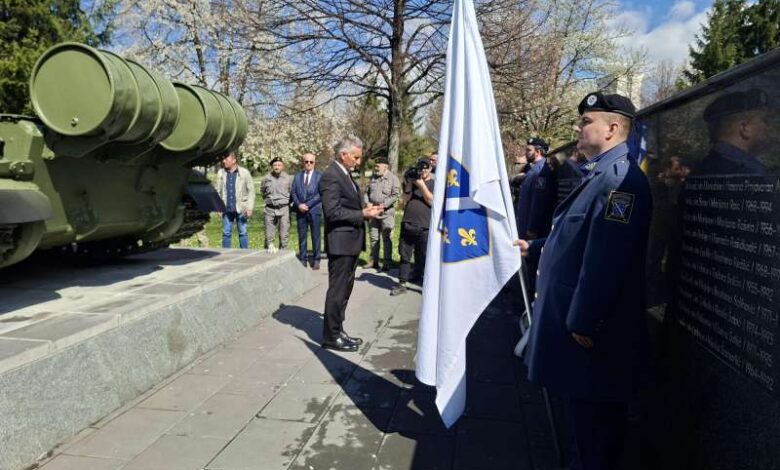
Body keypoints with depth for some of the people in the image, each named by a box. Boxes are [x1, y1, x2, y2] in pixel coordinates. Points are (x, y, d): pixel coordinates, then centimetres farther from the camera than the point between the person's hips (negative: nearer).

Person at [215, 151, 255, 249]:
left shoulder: (244, 173, -3)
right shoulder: (221, 173, 6)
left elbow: (251, 190, -3)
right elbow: (218, 191, 11)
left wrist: (250, 207, -9)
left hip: (241, 209, -3)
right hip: (227, 209, 3)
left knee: (242, 233, 4)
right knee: (226, 233, 6)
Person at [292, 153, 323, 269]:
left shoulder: (319, 176, 2)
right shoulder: (297, 176, 12)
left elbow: (320, 194, -6)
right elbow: (294, 193, 7)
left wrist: (307, 205, -12)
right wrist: (299, 205, -10)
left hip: (314, 210, -2)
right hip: (300, 210, 3)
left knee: (315, 236, 2)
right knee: (302, 236, 5)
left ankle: (315, 260, 9)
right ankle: (302, 259, 11)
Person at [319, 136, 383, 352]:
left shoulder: (345, 175, 15)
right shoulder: (330, 176, -15)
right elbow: (333, 212, -21)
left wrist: (366, 210, 5)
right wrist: (362, 214, -18)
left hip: (351, 241, 10)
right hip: (340, 242, -10)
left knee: (344, 289, 17)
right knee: (337, 290, -1)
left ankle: (337, 331, 28)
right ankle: (331, 336, 10)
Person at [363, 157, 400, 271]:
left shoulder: (393, 178, -7)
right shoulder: (373, 178, 11)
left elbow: (395, 195, -14)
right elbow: (367, 192, 16)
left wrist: (383, 205, -18)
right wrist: (367, 202, -2)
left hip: (386, 213, -6)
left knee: (386, 238, -3)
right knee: (374, 237, 11)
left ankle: (387, 263, 3)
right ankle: (374, 261, 19)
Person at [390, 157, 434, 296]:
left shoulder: (434, 183, 5)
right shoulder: (411, 180, 15)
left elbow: (432, 201, -9)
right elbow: (405, 200, 6)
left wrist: (422, 185, -13)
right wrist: (409, 186, -8)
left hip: (425, 227, -3)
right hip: (407, 224, 3)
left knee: (424, 257, 1)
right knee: (405, 255, 6)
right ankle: (402, 283, 12)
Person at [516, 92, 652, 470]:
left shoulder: (619, 178, -21)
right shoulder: (601, 174, 13)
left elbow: (605, 260, -27)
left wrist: (583, 323, -24)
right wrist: (535, 247, 34)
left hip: (591, 325, -10)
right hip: (574, 315, 10)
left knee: (593, 412, 7)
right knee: (582, 406, 23)